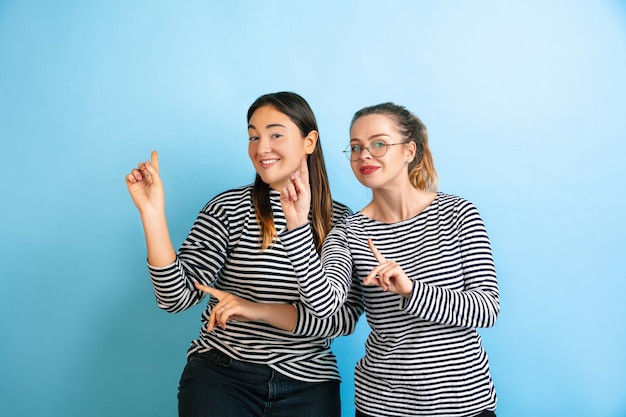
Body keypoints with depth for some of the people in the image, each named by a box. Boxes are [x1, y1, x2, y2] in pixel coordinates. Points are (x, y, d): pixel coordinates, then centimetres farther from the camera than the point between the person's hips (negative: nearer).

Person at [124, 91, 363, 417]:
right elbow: (176, 297, -9)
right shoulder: (228, 208, -5)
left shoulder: (343, 221, -1)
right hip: (220, 373, -1)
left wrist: (259, 310, -20)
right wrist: (152, 212, -20)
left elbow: (346, 317, -9)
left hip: (306, 382, 1)